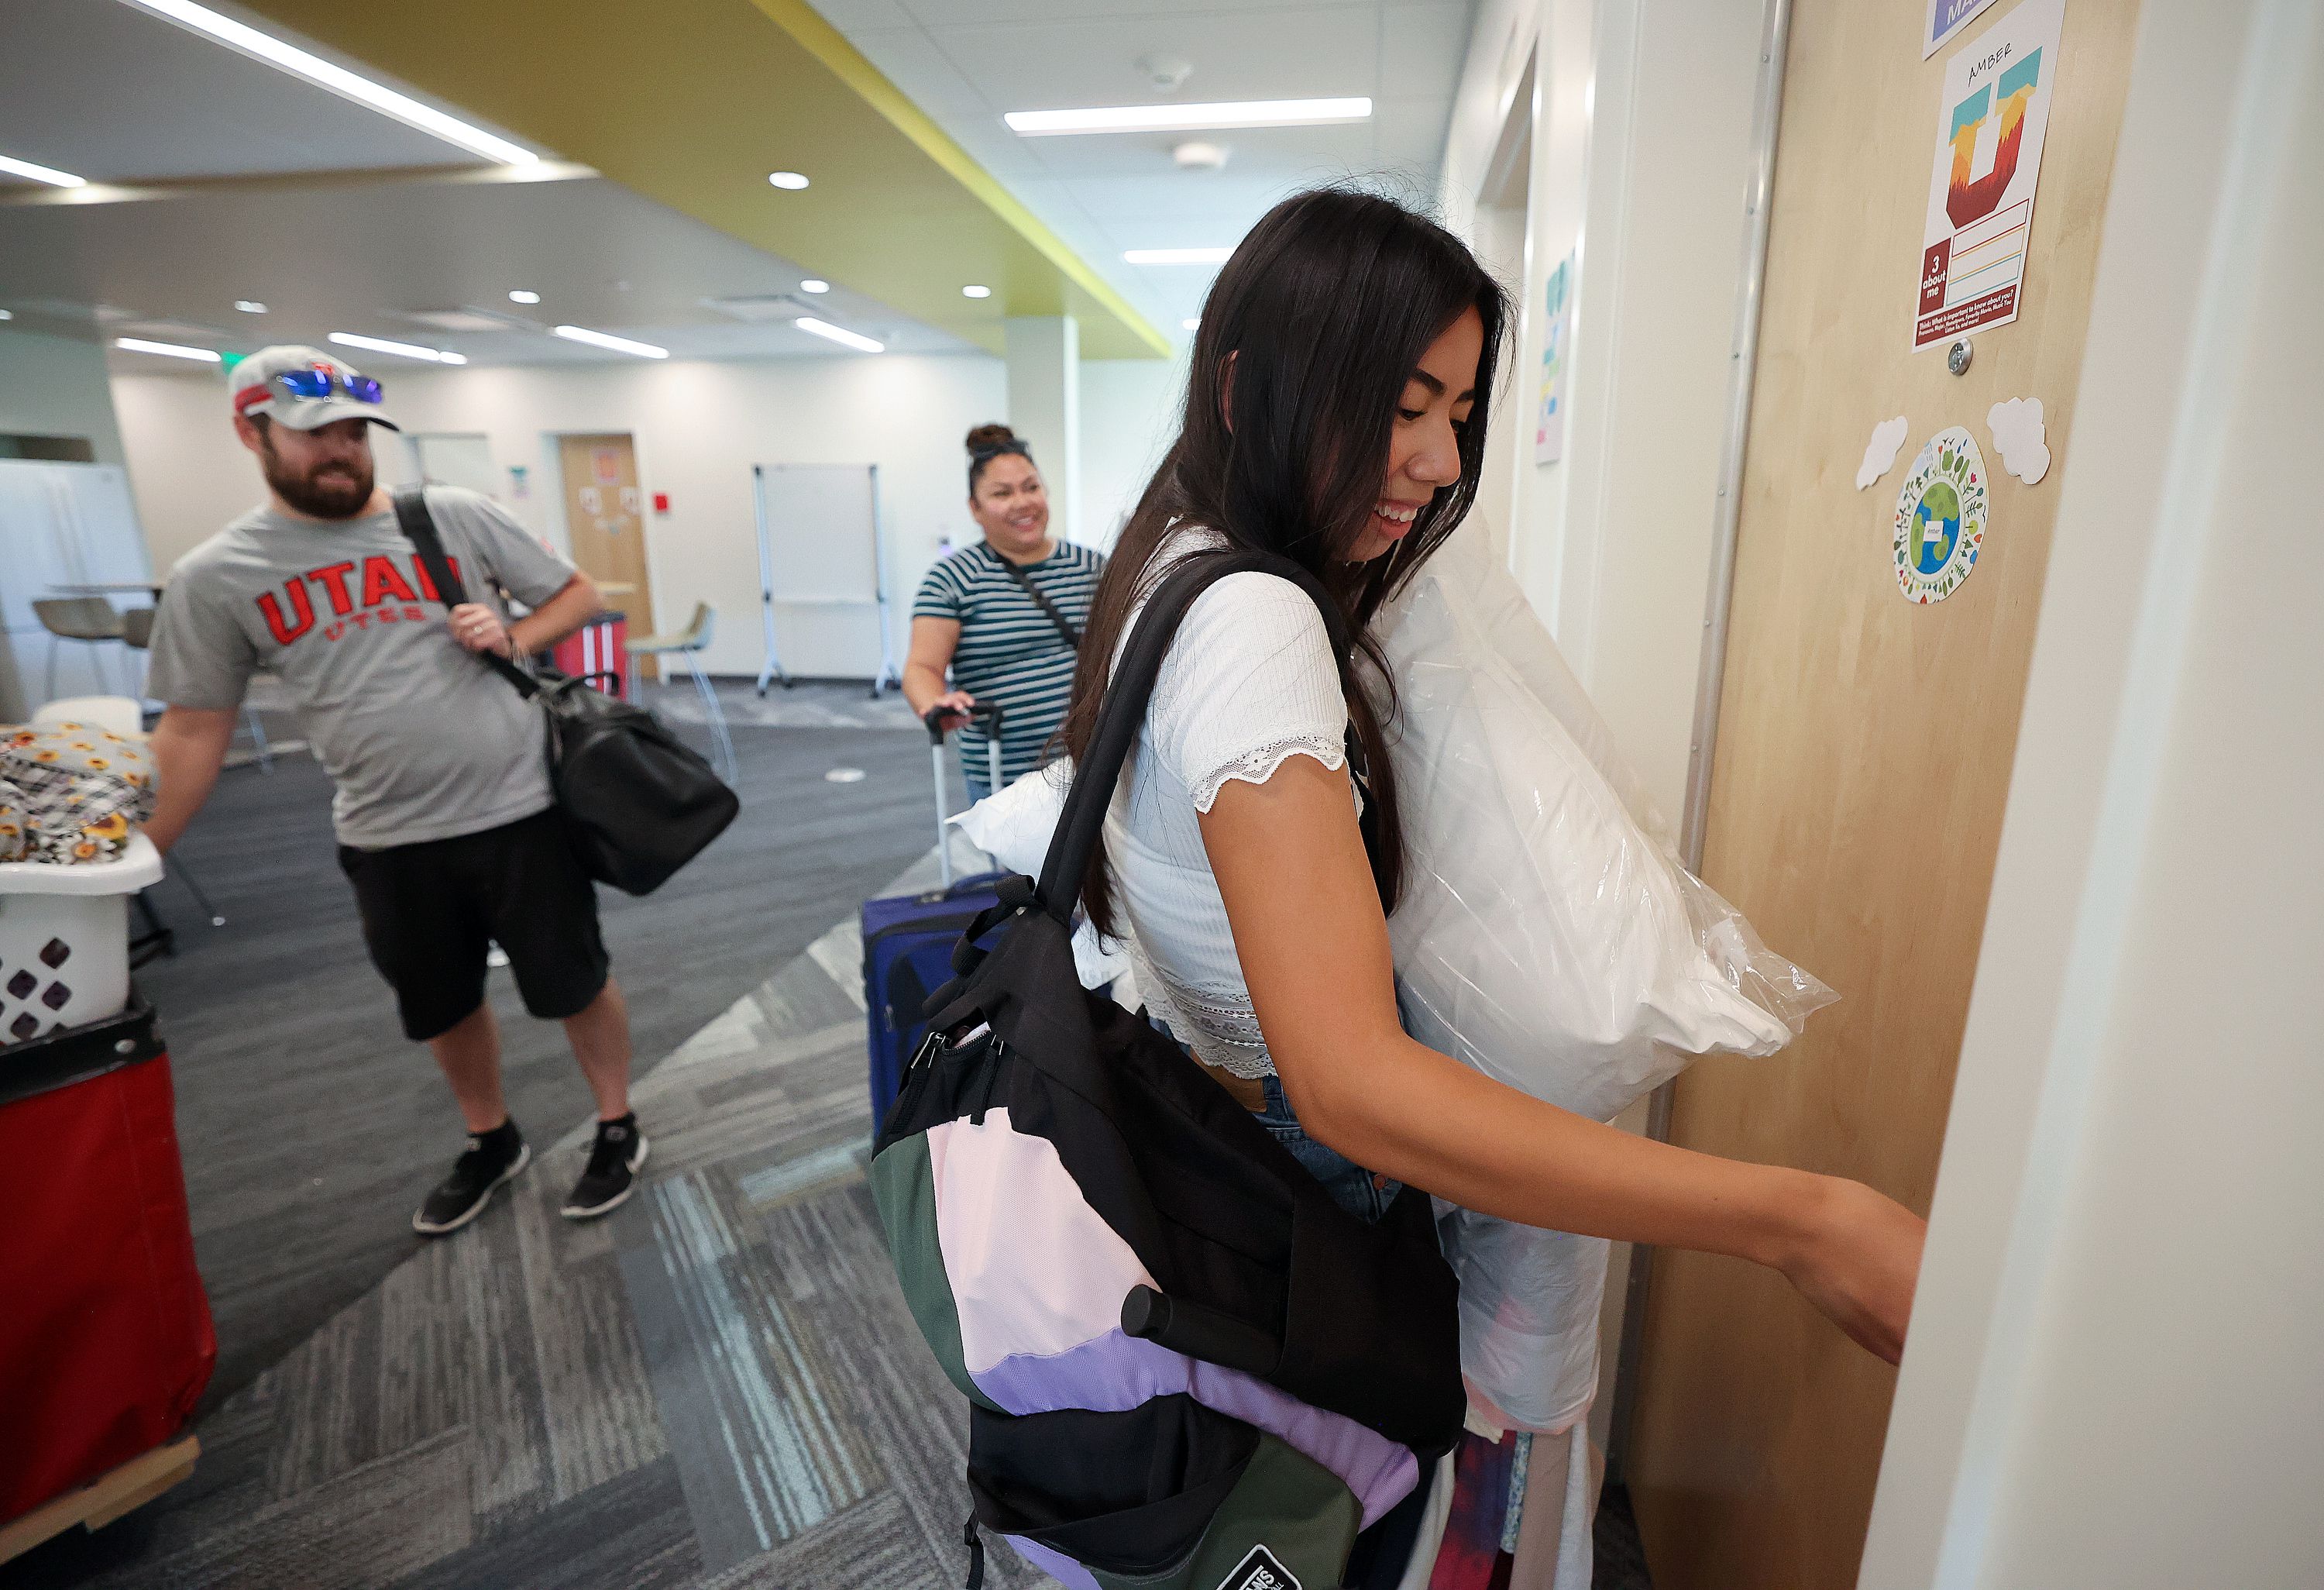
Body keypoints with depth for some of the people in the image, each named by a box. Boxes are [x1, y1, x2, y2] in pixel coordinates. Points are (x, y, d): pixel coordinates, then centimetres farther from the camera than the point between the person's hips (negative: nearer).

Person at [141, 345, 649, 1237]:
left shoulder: (456, 515, -3)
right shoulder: (215, 577, 0)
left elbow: (577, 593, 6)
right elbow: (192, 732, 3)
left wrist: (515, 639, -14)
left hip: (519, 812, -2)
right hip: (387, 842, 2)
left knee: (574, 984, 8)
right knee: (443, 1007, 19)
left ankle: (617, 1130, 30)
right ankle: (491, 1142, 43)